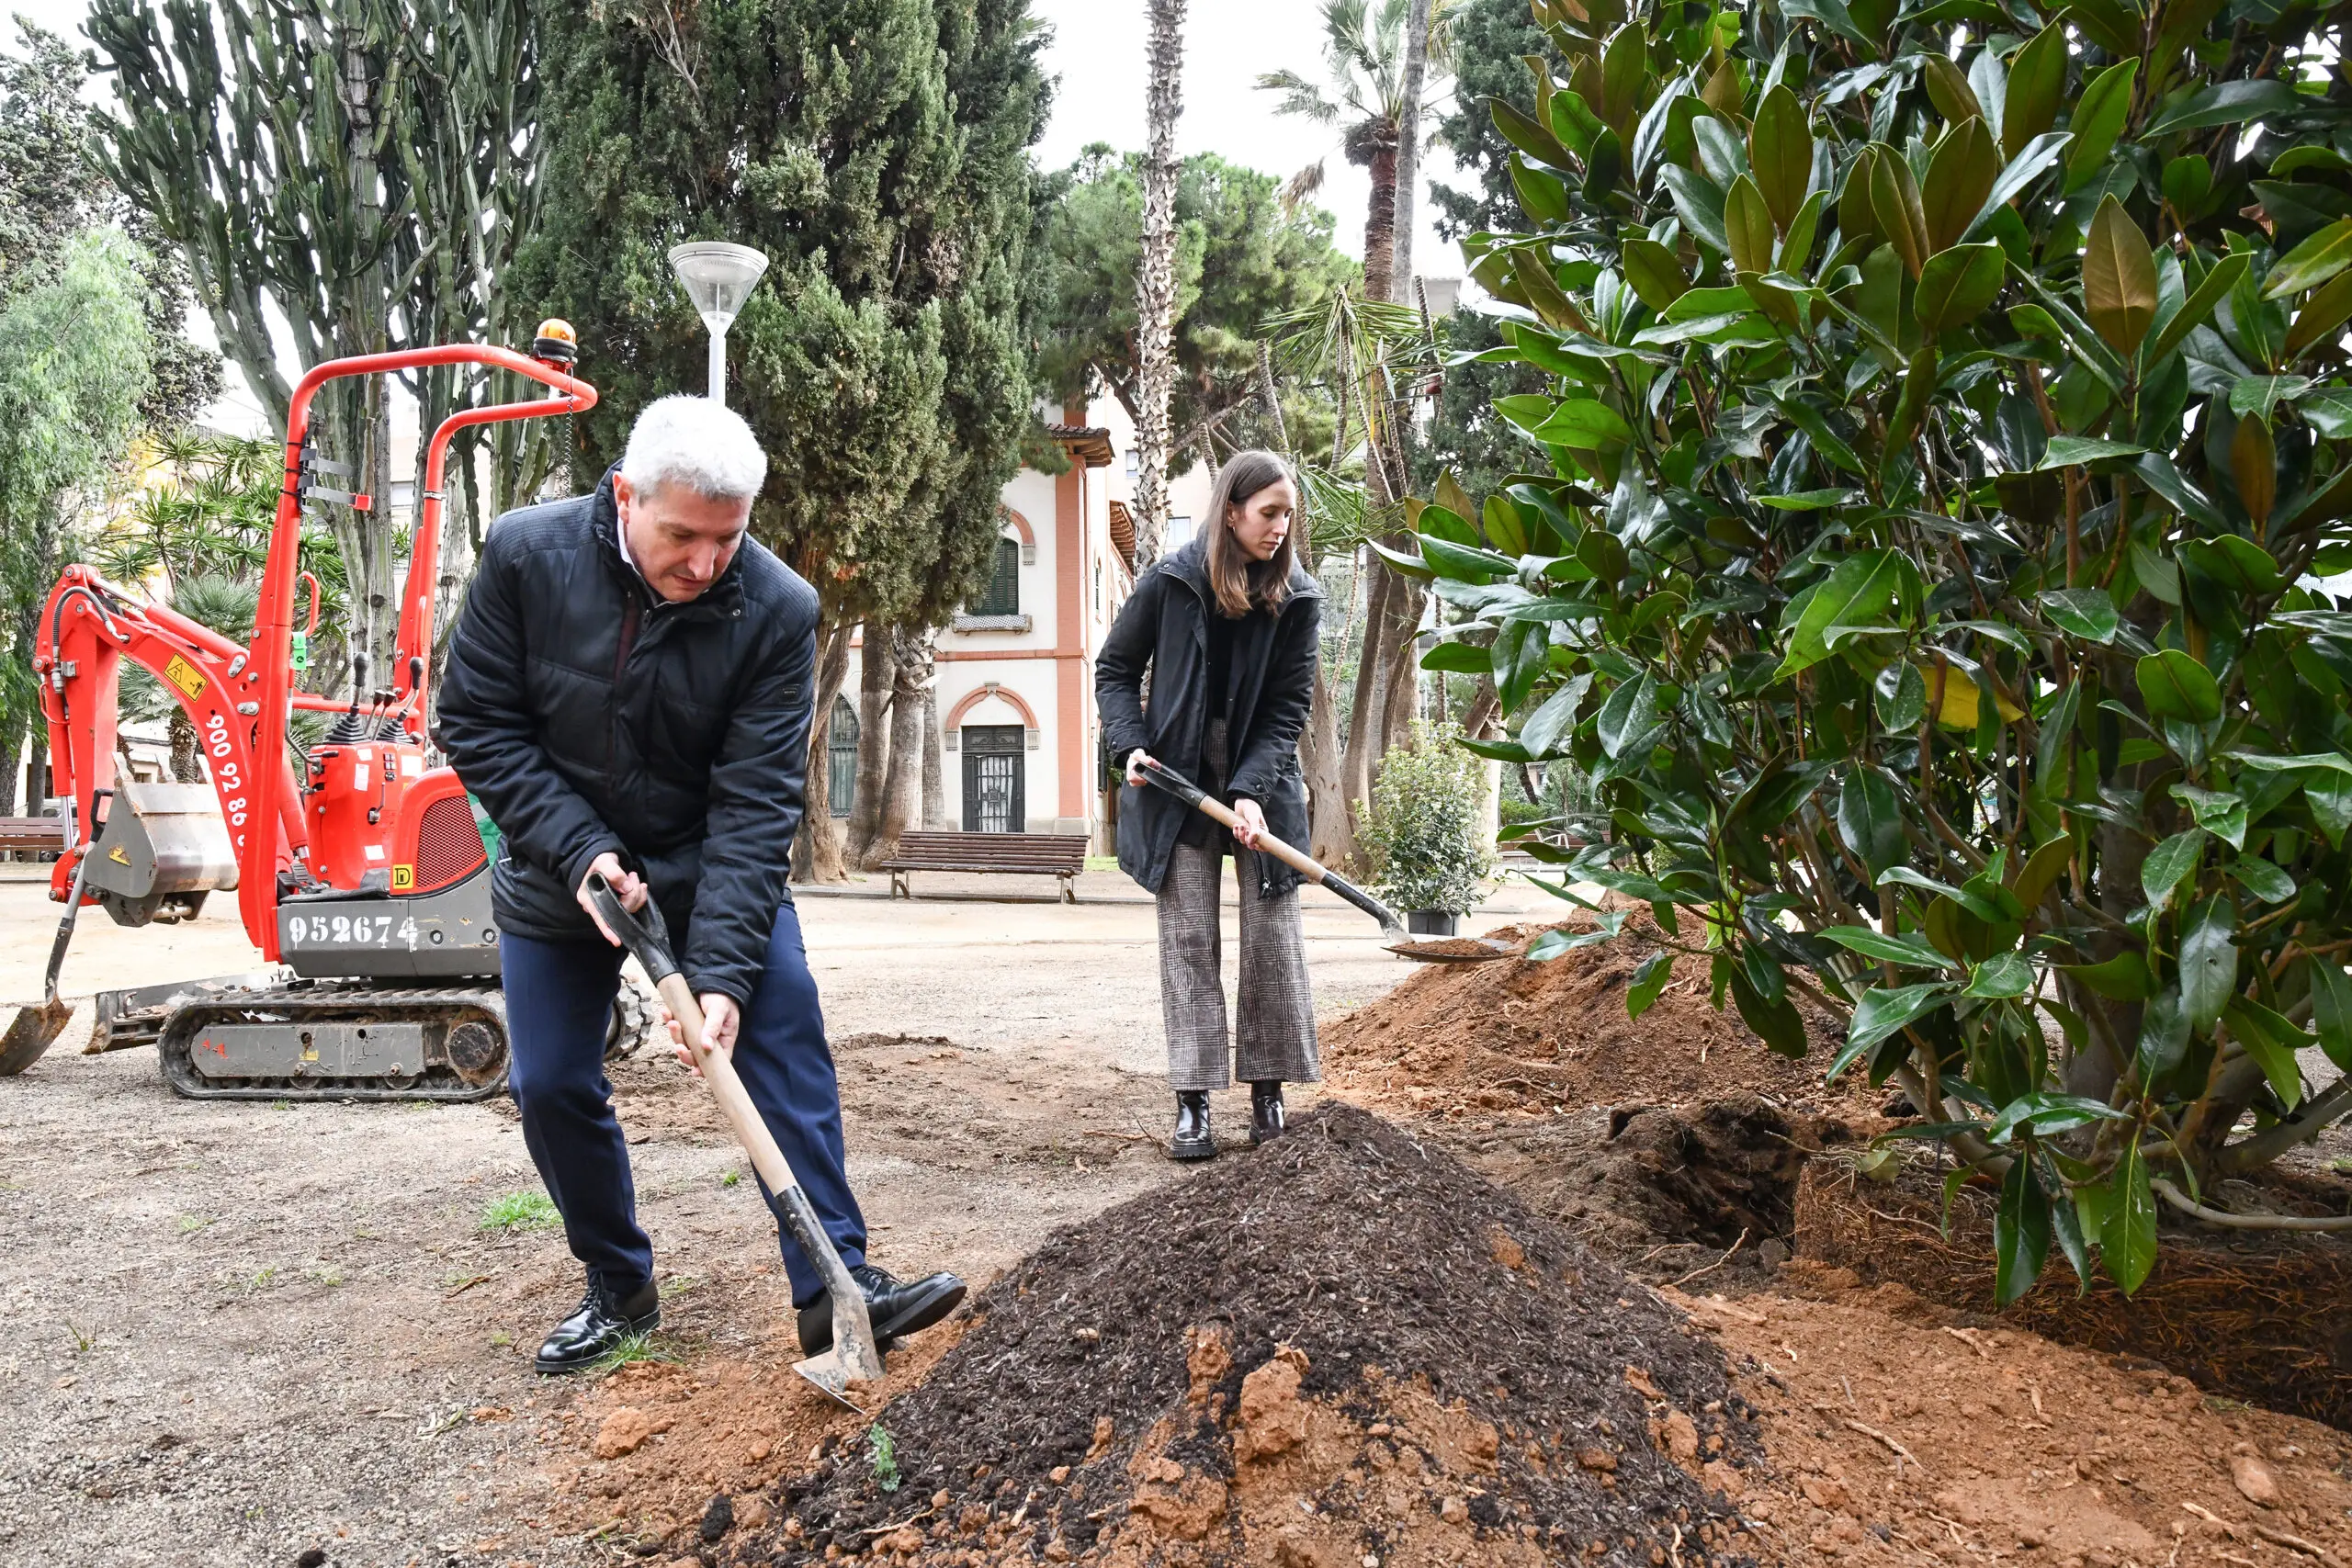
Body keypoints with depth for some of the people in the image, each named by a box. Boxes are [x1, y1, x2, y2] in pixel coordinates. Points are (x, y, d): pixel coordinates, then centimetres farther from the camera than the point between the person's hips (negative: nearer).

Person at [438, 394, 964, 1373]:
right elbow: (477, 723, -11)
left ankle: (835, 1284, -8)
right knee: (550, 1085, 4)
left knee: (783, 1028, -14)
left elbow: (755, 804, -23)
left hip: (710, 861, -1)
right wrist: (580, 850, -22)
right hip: (558, 865, 2)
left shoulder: (777, 610, -23)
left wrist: (720, 969, -30)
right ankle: (619, 1287, 24)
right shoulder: (524, 555, -19)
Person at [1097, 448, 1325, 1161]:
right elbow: (1115, 668, 4)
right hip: (1179, 783, -1)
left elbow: (1289, 707, -7)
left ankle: (1268, 1095, 14)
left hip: (1262, 783, 1)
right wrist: (1131, 742, -12)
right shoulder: (1170, 582, -7)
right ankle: (1192, 1104, 6)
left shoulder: (1298, 598, -5)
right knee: (1188, 939, 0)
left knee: (1273, 935, 2)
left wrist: (1252, 792, -18)